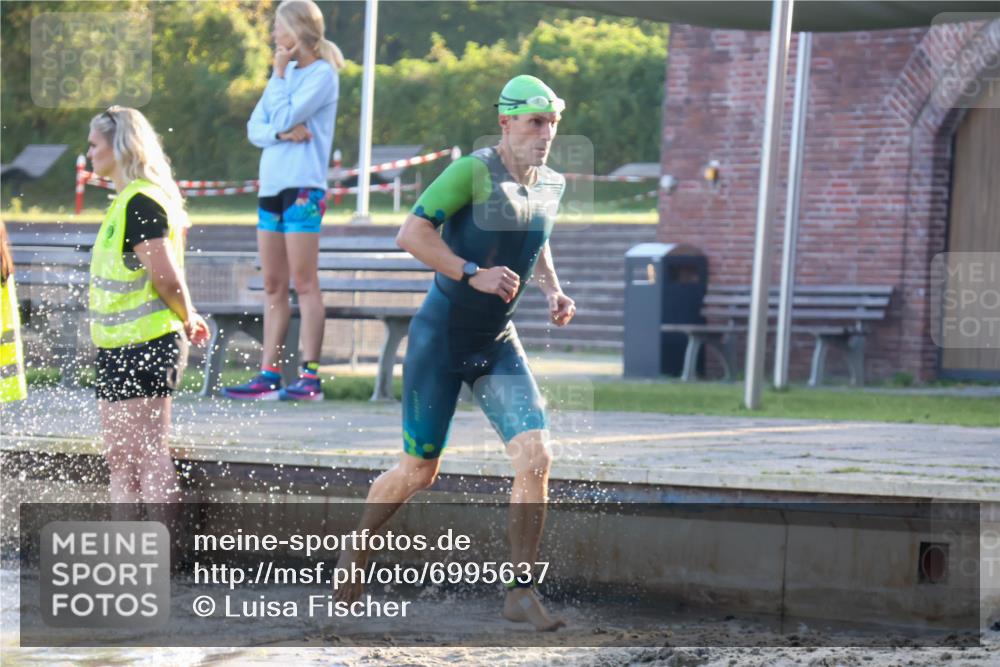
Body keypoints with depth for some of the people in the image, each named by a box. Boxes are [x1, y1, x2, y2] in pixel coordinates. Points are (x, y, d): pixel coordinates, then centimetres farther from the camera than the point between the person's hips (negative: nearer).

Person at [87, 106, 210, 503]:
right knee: (119, 456, 12)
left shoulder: (141, 203, -16)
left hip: (145, 345, -10)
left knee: (148, 455, -10)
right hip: (118, 346, 10)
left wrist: (187, 321, -6)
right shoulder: (126, 201, 16)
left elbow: (166, 277, -21)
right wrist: (187, 320, 13)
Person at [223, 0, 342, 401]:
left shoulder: (322, 75, -6)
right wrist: (282, 133, -10)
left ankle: (310, 377, -8)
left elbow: (284, 117, -16)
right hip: (271, 187, 8)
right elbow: (255, 128, 10)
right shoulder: (285, 73, 17)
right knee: (273, 288, 7)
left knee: (304, 284, -8)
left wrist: (280, 73, -6)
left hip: (302, 188, -8)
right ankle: (269, 375, 8)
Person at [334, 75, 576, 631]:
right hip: (441, 337, -5)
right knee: (419, 470, 5)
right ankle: (357, 552, 33)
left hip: (498, 344, 5)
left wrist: (554, 292, 7)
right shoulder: (473, 172, -17)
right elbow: (411, 234, -22)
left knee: (536, 458, -12)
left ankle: (522, 593, -4)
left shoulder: (551, 186, 4)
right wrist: (475, 274, -28)